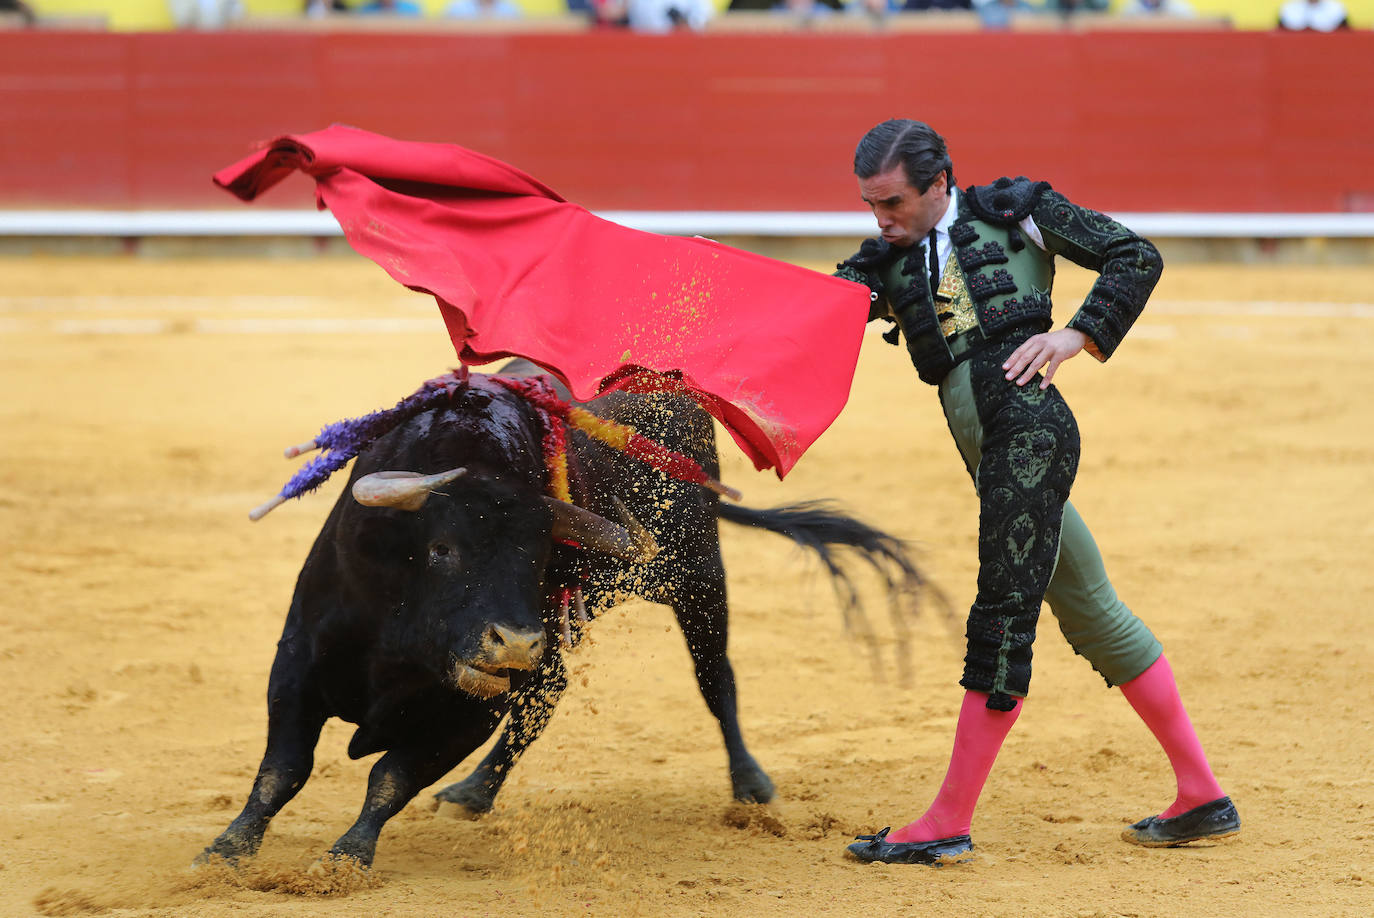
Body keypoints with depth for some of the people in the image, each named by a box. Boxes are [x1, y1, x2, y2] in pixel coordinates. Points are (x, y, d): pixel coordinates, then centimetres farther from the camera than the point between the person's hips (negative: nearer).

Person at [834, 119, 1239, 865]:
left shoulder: (1014, 212, 8)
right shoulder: (888, 260, 20)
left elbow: (1136, 257, 9)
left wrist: (1079, 335, -4)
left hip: (1027, 420, -7)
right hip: (991, 453, 7)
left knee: (1003, 619, -8)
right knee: (1092, 615, 11)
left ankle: (949, 823, -6)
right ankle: (1201, 796, 18)